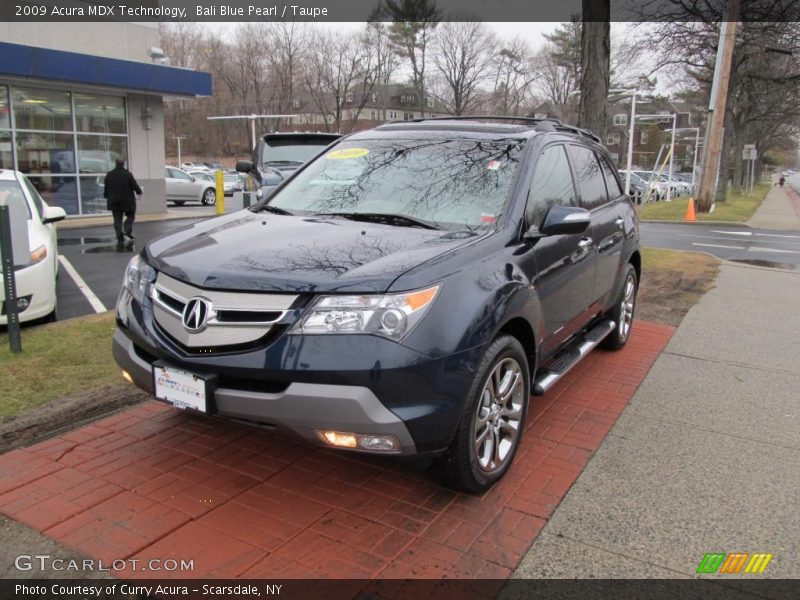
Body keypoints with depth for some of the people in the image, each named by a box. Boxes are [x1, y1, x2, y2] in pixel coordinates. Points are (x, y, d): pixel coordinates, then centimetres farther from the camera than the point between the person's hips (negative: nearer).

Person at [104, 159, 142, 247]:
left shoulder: (109, 174, 3)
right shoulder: (128, 174, -10)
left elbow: (106, 188, 7)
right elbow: (135, 186, -8)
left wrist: (106, 196, 22)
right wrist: (139, 192, 10)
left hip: (114, 201, 3)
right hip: (127, 201, -3)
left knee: (117, 219, 5)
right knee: (130, 216, 12)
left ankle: (120, 239, 1)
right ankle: (127, 230, -10)